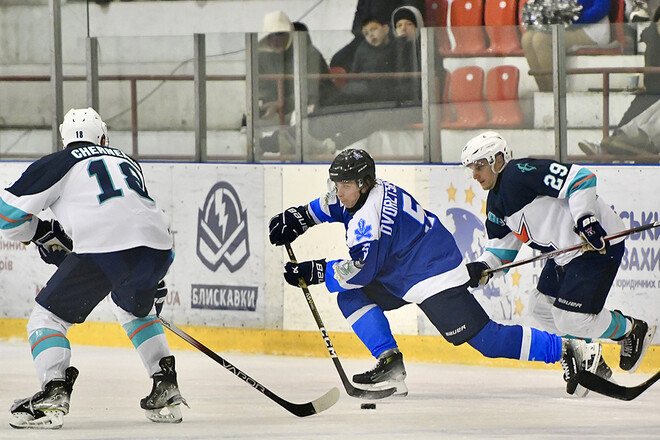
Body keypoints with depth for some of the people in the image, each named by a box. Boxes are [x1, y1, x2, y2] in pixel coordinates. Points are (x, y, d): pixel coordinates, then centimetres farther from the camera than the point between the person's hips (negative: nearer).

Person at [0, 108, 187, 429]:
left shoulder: (57, 164, 16)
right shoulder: (128, 162, 33)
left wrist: (43, 233, 28)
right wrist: (153, 282, 43)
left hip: (103, 249, -6)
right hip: (158, 248, 6)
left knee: (48, 316, 7)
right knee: (134, 309, 35)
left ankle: (53, 394, -13)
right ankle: (166, 389, 28)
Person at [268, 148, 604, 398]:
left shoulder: (370, 218, -25)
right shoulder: (357, 193, 4)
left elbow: (361, 271, -26)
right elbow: (330, 205, 27)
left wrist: (315, 272, -19)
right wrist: (296, 218, 17)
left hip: (434, 277, -11)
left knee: (484, 338, -12)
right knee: (351, 297, 3)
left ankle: (569, 350, -9)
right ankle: (390, 366, -1)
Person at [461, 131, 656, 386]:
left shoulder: (521, 172, -19)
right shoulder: (496, 202, 13)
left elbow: (580, 178, -25)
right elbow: (503, 243, 19)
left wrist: (586, 219, -32)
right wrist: (482, 267, 1)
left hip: (598, 242, -11)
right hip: (566, 251, 11)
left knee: (571, 318, -13)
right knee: (543, 307, 14)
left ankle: (632, 331, 11)